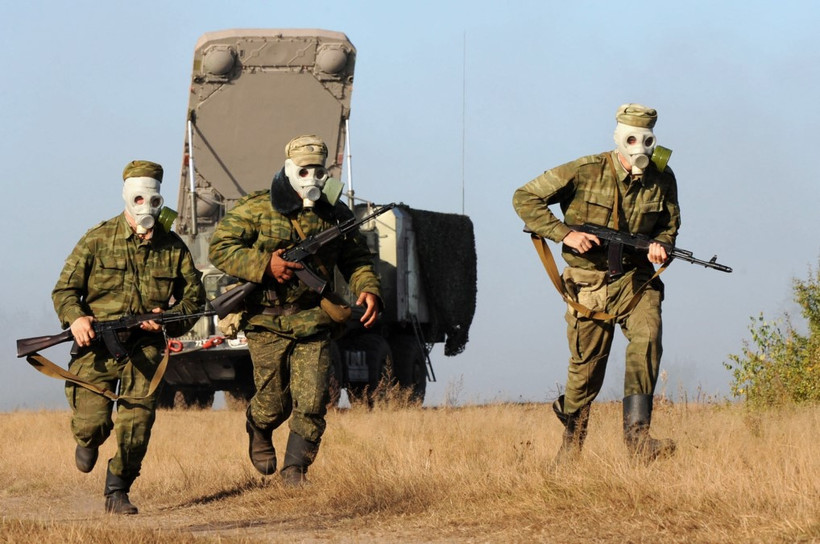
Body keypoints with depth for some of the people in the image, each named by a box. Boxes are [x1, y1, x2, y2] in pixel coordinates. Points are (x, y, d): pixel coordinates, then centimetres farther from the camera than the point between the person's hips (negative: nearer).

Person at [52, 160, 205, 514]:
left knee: (137, 423, -10)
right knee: (92, 424, -11)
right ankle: (88, 442, 28)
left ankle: (117, 491, 9)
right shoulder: (98, 240, -1)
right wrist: (76, 317, -19)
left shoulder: (173, 247, 5)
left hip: (145, 348, 2)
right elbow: (65, 289, 2)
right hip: (97, 345, -1)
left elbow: (194, 296, 12)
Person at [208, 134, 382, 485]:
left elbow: (356, 259, 15)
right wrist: (266, 266, -19)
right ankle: (258, 431, 39)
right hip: (267, 322, -2)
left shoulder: (335, 215, 8)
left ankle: (295, 468, 7)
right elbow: (220, 249, -7)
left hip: (312, 322, 2)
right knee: (274, 403, 4)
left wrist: (368, 289, -6)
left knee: (312, 402, -7)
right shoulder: (257, 210, -3)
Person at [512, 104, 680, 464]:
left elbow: (669, 225, 15)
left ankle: (636, 435, -30)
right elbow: (525, 199, -8)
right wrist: (564, 233, -19)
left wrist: (659, 245, -9)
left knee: (647, 339, -26)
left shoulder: (662, 180, -2)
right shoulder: (586, 173, -12)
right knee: (587, 367, 6)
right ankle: (572, 438, 33)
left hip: (636, 279, 2)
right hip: (590, 283, -2)